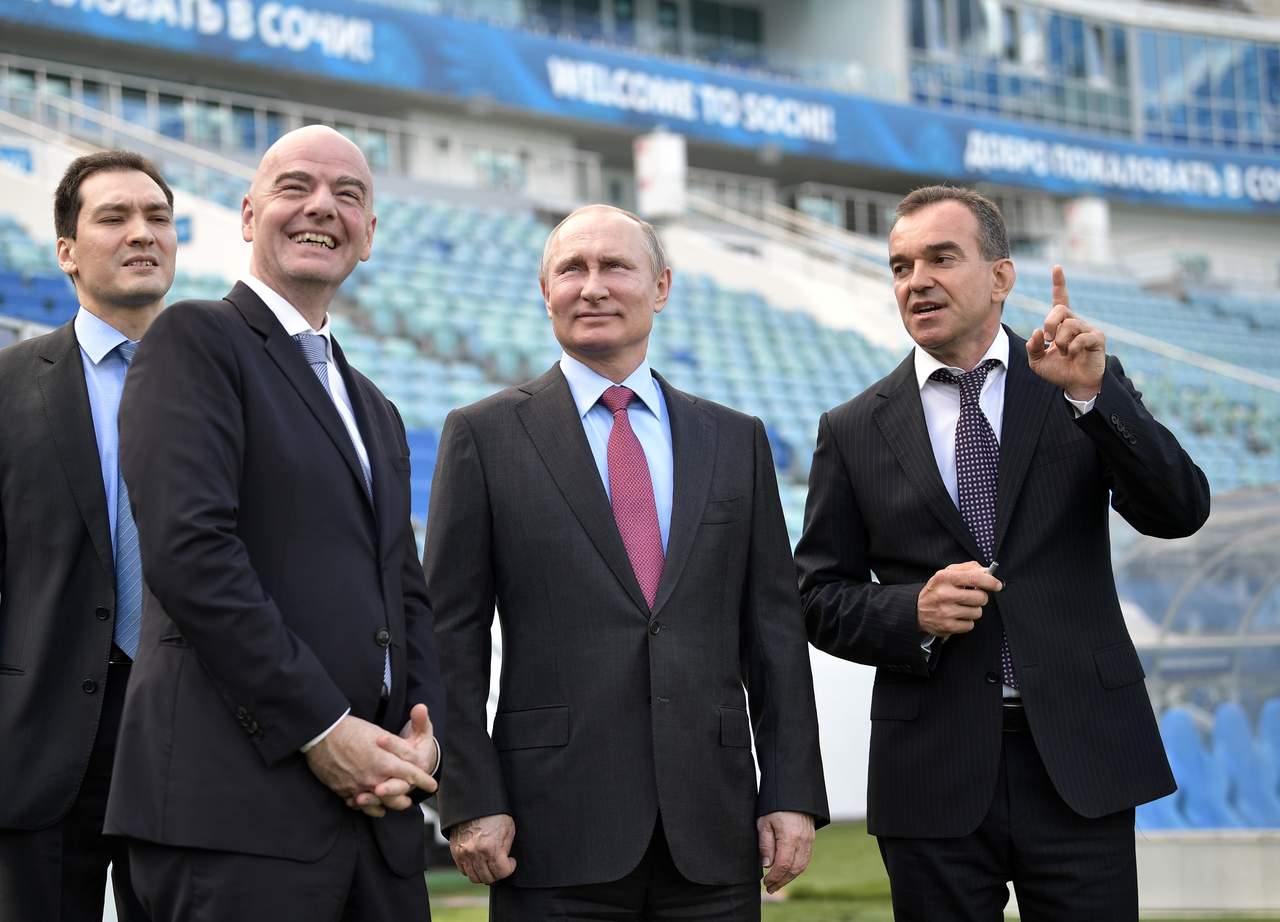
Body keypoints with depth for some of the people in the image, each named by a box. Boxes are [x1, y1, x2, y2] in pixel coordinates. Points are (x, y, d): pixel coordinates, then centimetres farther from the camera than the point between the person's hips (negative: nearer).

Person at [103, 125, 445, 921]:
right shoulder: (196, 340, -1)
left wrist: (424, 731, 1)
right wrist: (322, 728, -15)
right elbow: (189, 549, -13)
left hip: (376, 808, 7)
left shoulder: (376, 413, 24)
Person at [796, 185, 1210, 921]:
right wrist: (913, 612, -13)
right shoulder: (854, 432, 6)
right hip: (934, 773, 1)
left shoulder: (1086, 390, 5)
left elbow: (1180, 512, -7)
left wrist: (1092, 393, -20)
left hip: (1078, 757, 0)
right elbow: (821, 598, 7)